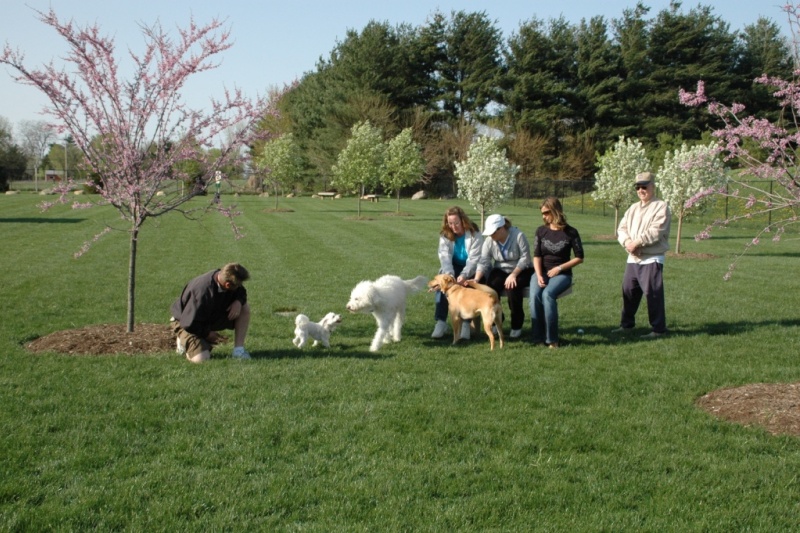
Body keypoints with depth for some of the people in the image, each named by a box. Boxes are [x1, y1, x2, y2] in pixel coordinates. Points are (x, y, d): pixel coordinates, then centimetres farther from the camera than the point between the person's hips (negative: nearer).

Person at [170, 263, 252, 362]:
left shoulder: (222, 275, -16)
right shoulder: (203, 293, -39)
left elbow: (241, 292, 5)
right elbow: (190, 323, -31)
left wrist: (238, 301, -19)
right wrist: (208, 334, -17)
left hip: (212, 318, 7)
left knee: (244, 307, -9)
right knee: (201, 358, -27)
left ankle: (239, 349, -6)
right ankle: (185, 341, 7)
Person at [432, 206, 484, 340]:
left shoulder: (474, 234, -14)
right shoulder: (445, 235, -4)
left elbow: (474, 259, -21)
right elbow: (445, 257, -17)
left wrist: (464, 275, -37)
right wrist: (449, 275, -35)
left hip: (470, 269, -3)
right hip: (453, 268, 3)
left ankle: (466, 323, -33)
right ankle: (441, 322, -31)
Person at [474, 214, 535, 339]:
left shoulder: (518, 236, -19)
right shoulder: (489, 241, -8)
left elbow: (525, 258, -19)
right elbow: (483, 262, -14)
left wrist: (513, 275, -28)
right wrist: (476, 280, -28)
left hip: (521, 271, -4)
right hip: (501, 271, 4)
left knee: (512, 287, -34)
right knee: (489, 287, -26)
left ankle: (517, 326, -15)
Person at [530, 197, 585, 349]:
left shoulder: (570, 232, -3)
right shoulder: (541, 231, 5)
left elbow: (579, 258, 0)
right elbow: (537, 256, 1)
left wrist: (559, 268, -10)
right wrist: (539, 276, -15)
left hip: (562, 274, -3)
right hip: (542, 272, 3)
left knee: (548, 294, -33)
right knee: (534, 295, -29)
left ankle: (551, 339, -28)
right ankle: (537, 337, -24)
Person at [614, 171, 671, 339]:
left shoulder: (661, 206, -6)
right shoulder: (633, 208, 18)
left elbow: (656, 231, -18)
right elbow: (622, 228, 9)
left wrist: (637, 243, -18)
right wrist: (627, 242, -11)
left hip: (652, 259, -7)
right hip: (633, 258, 7)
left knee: (652, 293, -8)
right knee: (628, 290, 13)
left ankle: (658, 328, 0)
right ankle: (626, 324, 26)